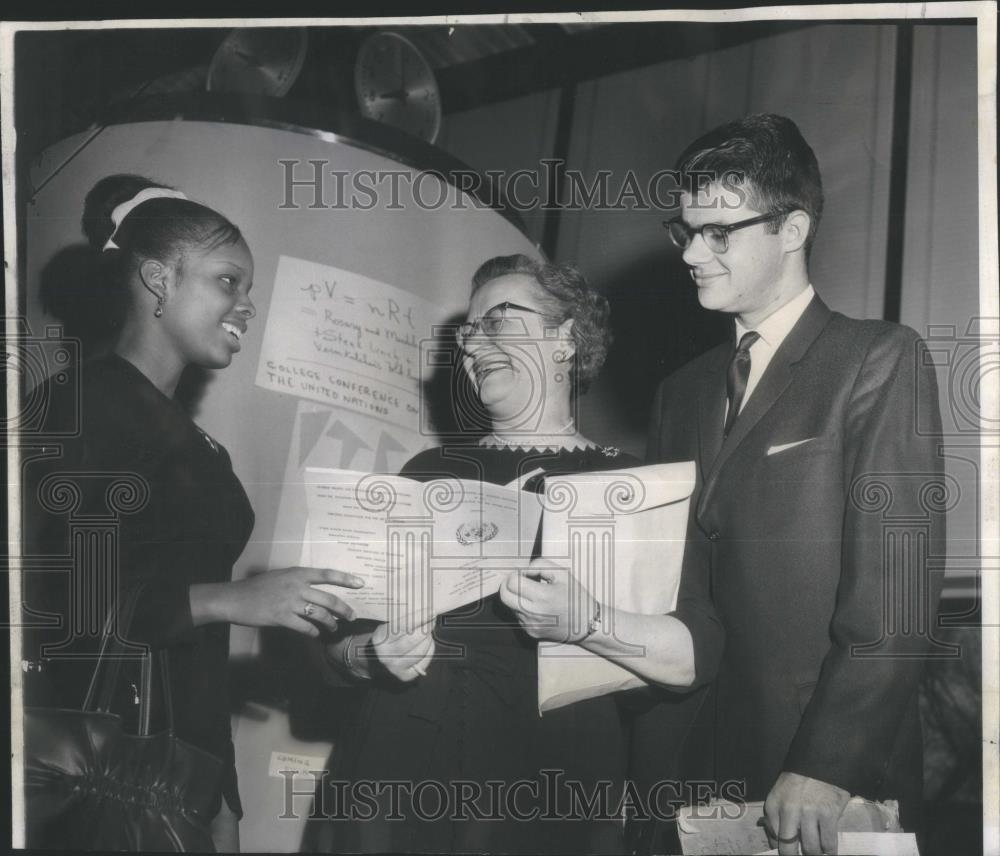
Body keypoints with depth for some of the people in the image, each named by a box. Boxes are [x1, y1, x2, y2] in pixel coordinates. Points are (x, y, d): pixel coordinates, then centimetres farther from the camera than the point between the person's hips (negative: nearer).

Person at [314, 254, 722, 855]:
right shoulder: (432, 471, 10)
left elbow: (697, 656, -10)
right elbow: (341, 629, 13)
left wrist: (587, 623, -25)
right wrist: (372, 656, -8)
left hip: (549, 803, -3)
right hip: (398, 783, 3)